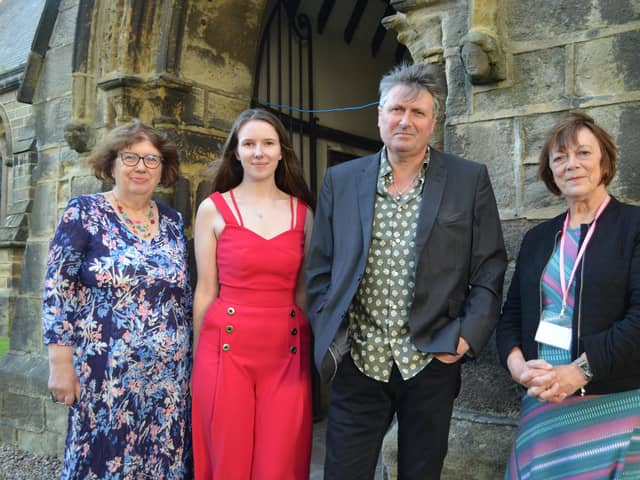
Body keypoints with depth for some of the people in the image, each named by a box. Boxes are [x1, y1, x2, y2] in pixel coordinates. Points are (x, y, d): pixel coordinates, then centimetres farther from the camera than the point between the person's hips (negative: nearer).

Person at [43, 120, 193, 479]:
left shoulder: (173, 222, 8)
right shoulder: (84, 213, -4)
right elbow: (58, 290, -7)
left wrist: (190, 359, 12)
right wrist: (61, 363, -11)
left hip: (169, 377, 4)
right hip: (106, 374, -4)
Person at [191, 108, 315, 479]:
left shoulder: (303, 212, 6)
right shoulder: (213, 209, 1)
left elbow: (305, 290, 11)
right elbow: (206, 291, 3)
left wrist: (310, 350, 11)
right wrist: (198, 357, 6)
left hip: (287, 352, 2)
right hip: (227, 348, -1)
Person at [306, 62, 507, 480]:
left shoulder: (470, 180, 1)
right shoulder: (341, 180, 5)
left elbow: (490, 268, 0)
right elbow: (320, 269, 7)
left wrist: (469, 337, -9)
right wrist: (328, 335, -2)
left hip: (432, 362, 0)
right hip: (358, 362, 1)